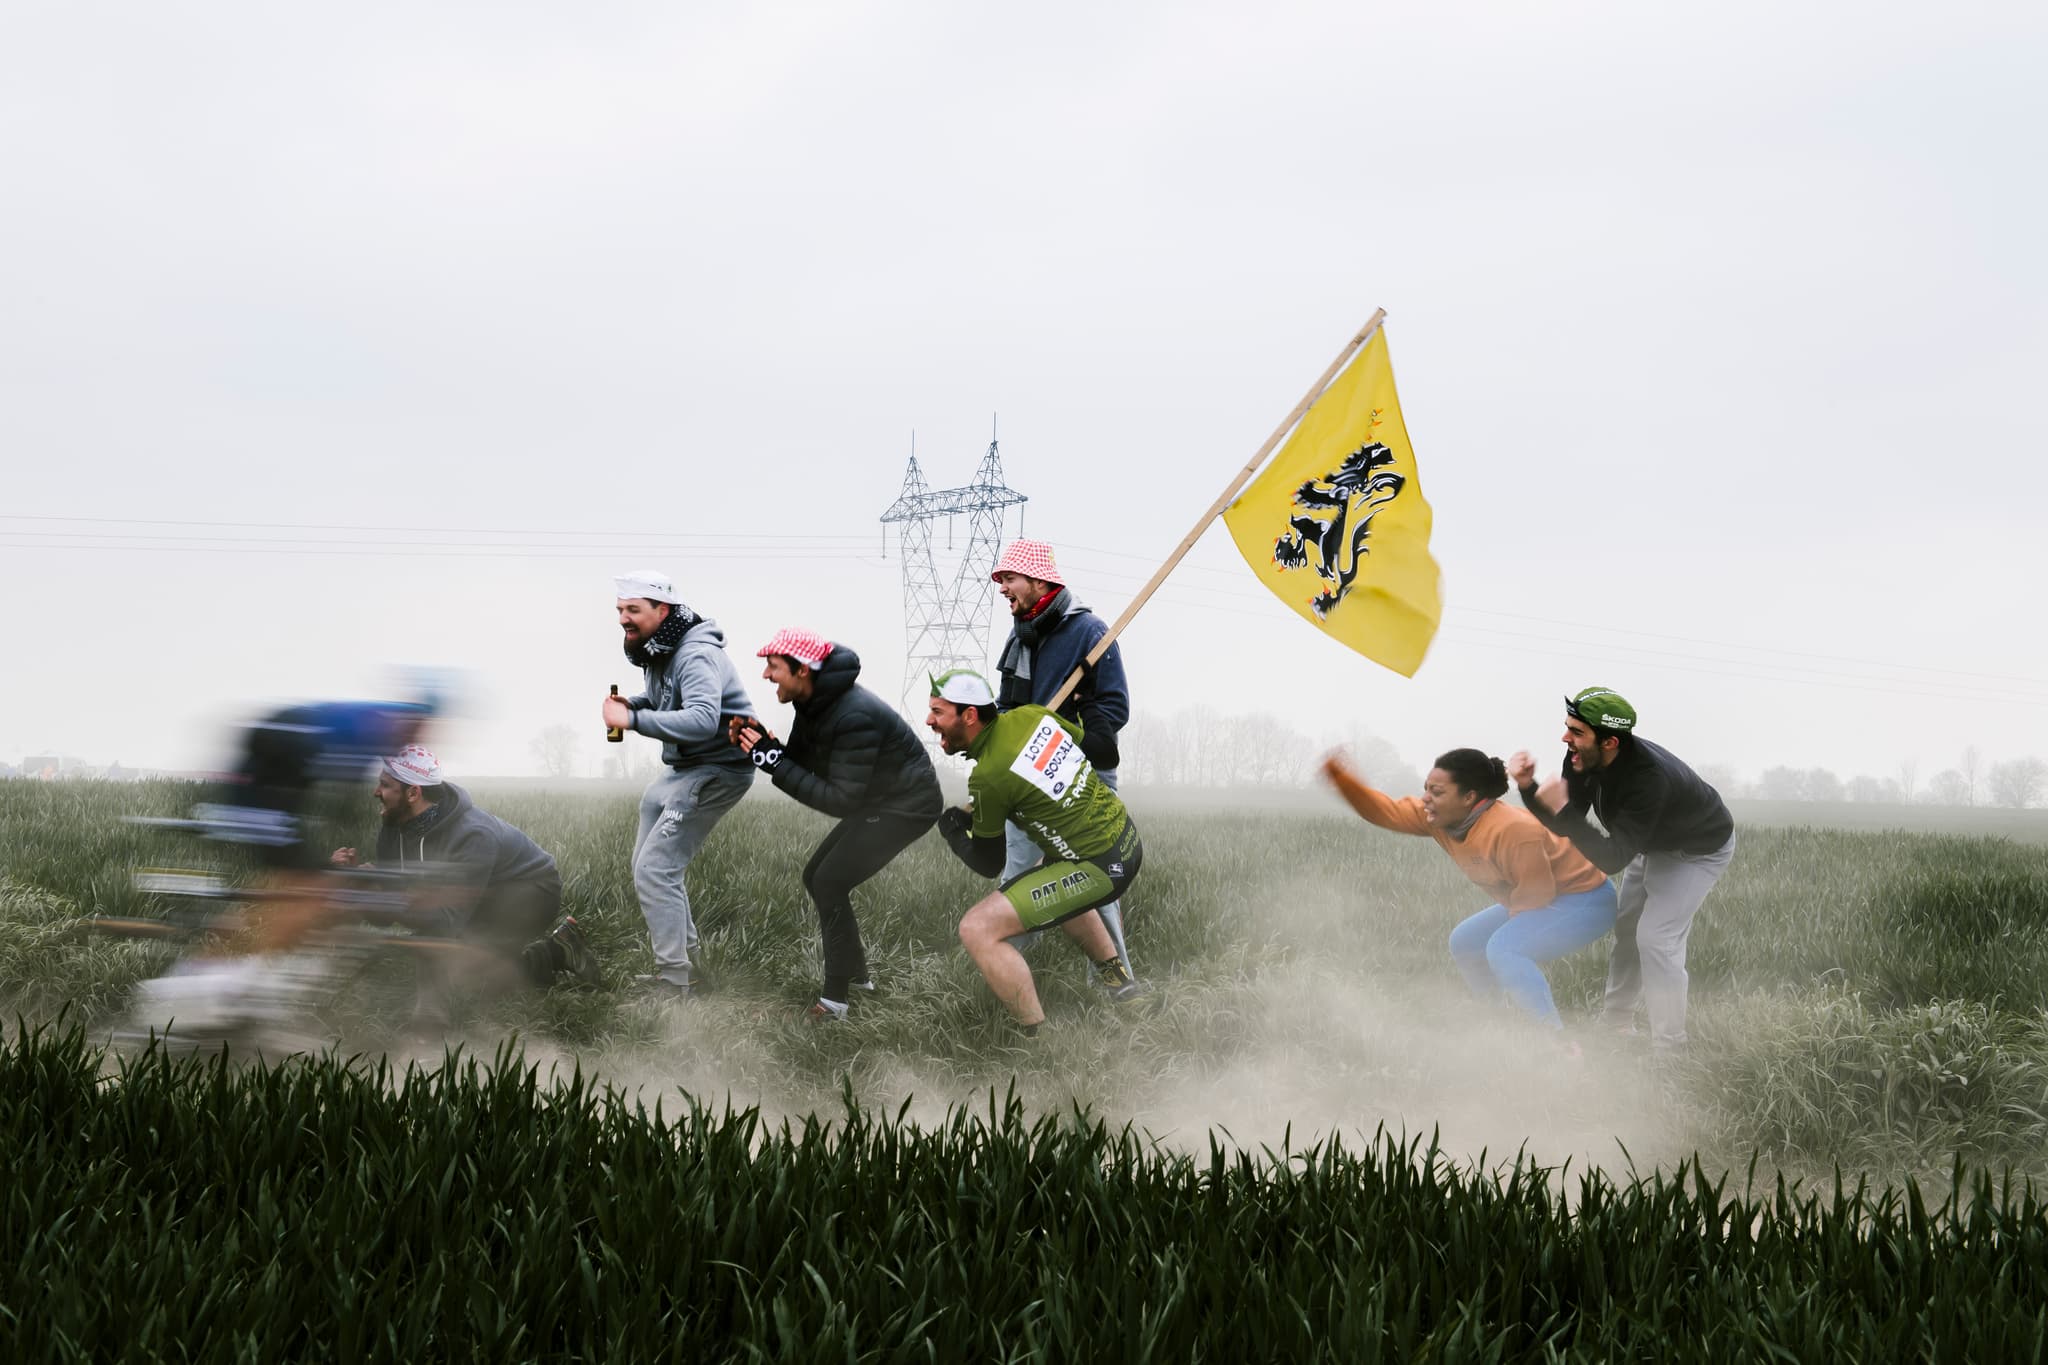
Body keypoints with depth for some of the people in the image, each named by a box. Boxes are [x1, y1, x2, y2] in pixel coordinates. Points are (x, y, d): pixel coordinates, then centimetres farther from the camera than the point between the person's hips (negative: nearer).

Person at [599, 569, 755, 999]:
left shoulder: (695, 656, -24)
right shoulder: (657, 651, 7)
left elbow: (702, 720, -38)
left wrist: (634, 720, -35)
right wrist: (632, 703, 2)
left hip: (718, 770, -10)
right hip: (684, 769, 11)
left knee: (654, 870, -14)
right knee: (649, 867, 16)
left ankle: (675, 983, -10)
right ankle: (683, 962, 26)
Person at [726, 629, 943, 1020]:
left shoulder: (853, 717, -31)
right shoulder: (814, 702, -1)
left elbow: (840, 800, -30)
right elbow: (801, 762, 3)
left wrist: (774, 761, -30)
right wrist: (758, 745, -16)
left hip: (907, 805, -10)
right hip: (877, 800, 10)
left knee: (830, 883, -15)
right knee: (817, 876, 11)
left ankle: (834, 1000, -11)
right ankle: (855, 975, 24)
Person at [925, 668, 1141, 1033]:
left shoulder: (987, 777, -20)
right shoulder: (1030, 714, -1)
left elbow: (988, 865, -8)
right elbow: (1084, 739, 20)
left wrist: (950, 826, 10)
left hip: (1101, 870, -9)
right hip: (1128, 837, 9)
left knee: (978, 929, -12)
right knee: (1056, 884, 41)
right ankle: (1119, 984, 48)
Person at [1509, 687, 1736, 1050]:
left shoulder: (1650, 778, -45)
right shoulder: (1584, 758, -24)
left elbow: (1612, 860, -44)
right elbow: (1561, 827, -12)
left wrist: (1563, 809, -48)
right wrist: (1528, 788, -28)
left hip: (1699, 850, -8)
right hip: (1653, 844, 8)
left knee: (1656, 937, -16)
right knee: (1626, 928, 15)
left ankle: (1668, 1051, -7)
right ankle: (1616, 1026, 31)